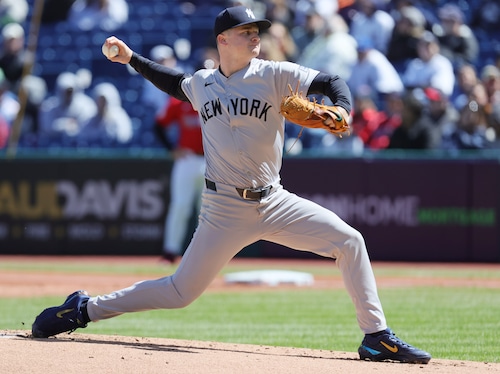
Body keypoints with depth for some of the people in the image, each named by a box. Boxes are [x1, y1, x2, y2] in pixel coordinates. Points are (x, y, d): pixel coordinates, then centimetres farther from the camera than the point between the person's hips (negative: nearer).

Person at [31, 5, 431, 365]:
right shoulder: (202, 84, 5)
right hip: (225, 210, -1)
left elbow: (331, 82, -7)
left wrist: (343, 111, -28)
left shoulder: (274, 75, -3)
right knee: (181, 292, -2)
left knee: (349, 240, -14)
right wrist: (132, 59, 25)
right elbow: (176, 83, 28)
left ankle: (376, 337, -5)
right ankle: (85, 309, 16)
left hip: (274, 202, 1)